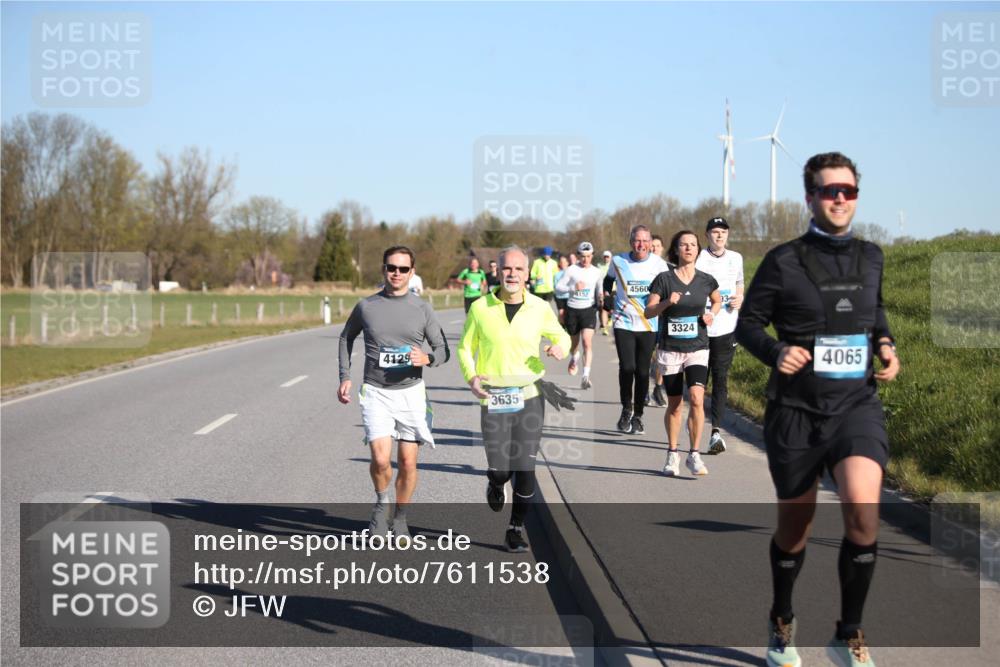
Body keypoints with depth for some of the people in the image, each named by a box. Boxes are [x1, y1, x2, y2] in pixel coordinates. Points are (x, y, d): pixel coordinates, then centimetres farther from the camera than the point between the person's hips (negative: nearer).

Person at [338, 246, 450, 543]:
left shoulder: (422, 309, 1)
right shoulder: (366, 307, 1)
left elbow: (443, 350, 7)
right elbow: (346, 337, 19)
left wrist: (426, 359, -16)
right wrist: (345, 377, 11)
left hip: (410, 391, 1)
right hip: (375, 393, -1)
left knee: (408, 463, 3)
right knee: (381, 460, -15)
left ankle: (400, 519, 22)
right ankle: (381, 503, 15)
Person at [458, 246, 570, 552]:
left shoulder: (540, 308, 1)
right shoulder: (480, 308, -1)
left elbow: (560, 335, 18)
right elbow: (465, 348, 9)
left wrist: (559, 347, -6)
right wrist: (471, 377, -9)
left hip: (529, 395, 1)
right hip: (493, 397, -1)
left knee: (525, 469, -3)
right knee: (500, 468, -3)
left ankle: (516, 530, 12)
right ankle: (495, 485, 35)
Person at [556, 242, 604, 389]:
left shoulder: (596, 272, 5)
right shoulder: (572, 270, -4)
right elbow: (558, 286, -7)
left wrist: (600, 297, -5)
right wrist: (573, 287, -23)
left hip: (589, 309, 0)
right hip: (572, 309, 0)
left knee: (587, 342, -17)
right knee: (574, 342, 15)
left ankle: (586, 376, -22)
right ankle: (574, 359, 51)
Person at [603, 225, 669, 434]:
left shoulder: (659, 264, 0)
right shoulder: (618, 261, 1)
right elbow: (609, 279, 21)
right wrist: (606, 295, 5)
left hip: (649, 325, 1)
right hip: (624, 323, 0)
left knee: (642, 371, 3)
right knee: (627, 367, -13)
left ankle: (637, 416, 17)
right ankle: (626, 408, 11)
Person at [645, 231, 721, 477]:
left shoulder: (705, 280, 3)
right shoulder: (664, 279, -3)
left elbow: (717, 300, 23)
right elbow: (648, 311, -4)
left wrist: (712, 314, 3)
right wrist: (667, 303, -22)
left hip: (698, 348, 0)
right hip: (669, 349, 0)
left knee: (697, 399, -18)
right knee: (675, 406, 8)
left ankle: (694, 454, -9)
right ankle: (672, 454, 25)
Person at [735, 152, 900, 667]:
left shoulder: (869, 257, 7)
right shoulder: (784, 261, -5)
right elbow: (748, 323, 2)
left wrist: (885, 344, 6)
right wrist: (776, 353, -17)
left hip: (857, 405, 2)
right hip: (796, 411, -1)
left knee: (862, 510, -22)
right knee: (794, 524, 10)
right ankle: (782, 622, 38)